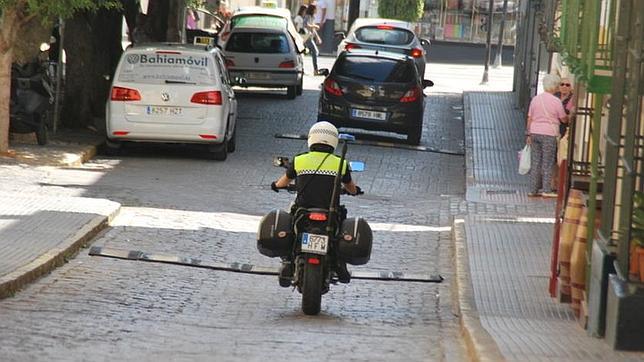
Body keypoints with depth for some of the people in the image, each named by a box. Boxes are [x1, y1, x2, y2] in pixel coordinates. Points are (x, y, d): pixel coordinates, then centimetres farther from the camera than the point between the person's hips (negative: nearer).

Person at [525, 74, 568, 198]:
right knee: (548, 163, 1)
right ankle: (546, 190, -1)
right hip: (549, 134, -5)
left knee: (535, 162, 8)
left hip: (535, 132, 5)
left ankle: (533, 189, 8)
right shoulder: (556, 101, -8)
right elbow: (563, 119, 0)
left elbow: (529, 118, 9)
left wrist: (528, 134, 15)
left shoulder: (535, 99, 6)